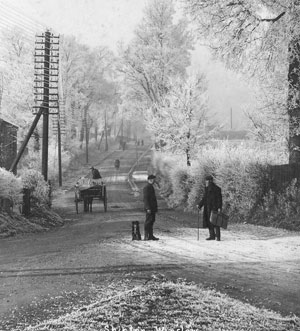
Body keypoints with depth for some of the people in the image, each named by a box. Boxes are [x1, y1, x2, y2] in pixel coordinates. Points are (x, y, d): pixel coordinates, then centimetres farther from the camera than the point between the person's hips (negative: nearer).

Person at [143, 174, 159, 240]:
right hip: (149, 208, -10)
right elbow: (145, 199, -19)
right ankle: (146, 236, -3)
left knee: (152, 221, 11)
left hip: (152, 208, 10)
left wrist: (155, 208, 21)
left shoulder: (151, 187, 17)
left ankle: (150, 235, 15)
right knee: (148, 222, -7)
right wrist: (148, 208, -23)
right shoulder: (146, 188, -13)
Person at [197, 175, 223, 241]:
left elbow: (219, 198, -10)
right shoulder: (206, 189, 13)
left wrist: (219, 207, -17)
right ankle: (212, 236, 14)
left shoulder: (216, 188, -8)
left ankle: (218, 236, -5)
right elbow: (204, 198, 18)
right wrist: (199, 205, 8)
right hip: (208, 207, 7)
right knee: (209, 222, 7)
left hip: (214, 207, -7)